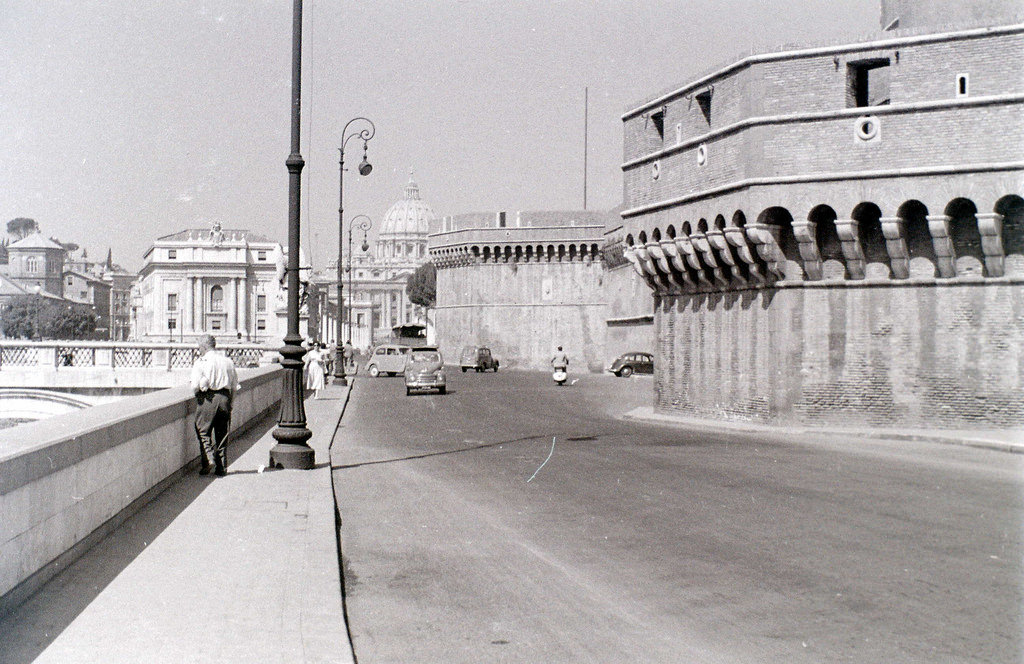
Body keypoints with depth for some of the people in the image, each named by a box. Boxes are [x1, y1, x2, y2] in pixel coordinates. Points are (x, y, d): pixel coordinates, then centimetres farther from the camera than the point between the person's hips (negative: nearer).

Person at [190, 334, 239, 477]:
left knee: (203, 432, 7)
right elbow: (234, 386, 11)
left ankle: (208, 460, -10)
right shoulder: (228, 361, 10)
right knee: (222, 435, 9)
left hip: (207, 399, -5)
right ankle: (221, 468, 10)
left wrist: (197, 392, 12)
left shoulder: (201, 362, -5)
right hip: (225, 398, 5)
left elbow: (195, 386, -10)